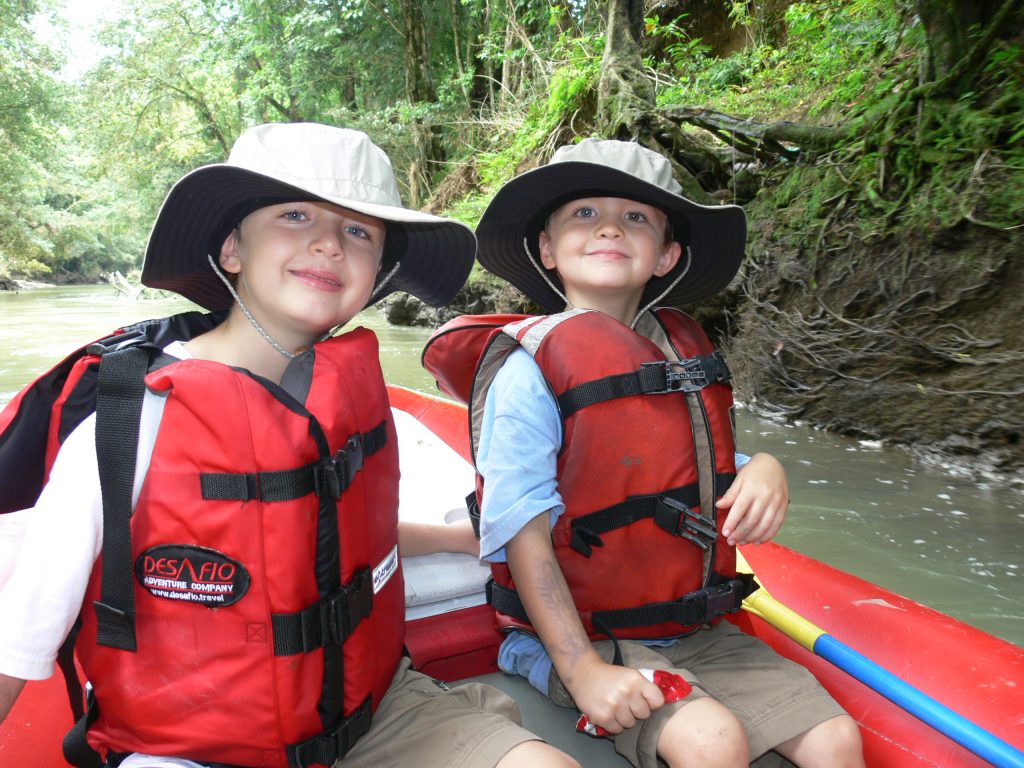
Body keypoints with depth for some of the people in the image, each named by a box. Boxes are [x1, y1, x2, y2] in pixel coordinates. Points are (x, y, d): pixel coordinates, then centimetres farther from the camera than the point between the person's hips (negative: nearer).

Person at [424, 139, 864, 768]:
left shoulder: (687, 351, 7)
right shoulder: (530, 369, -13)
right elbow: (523, 533, -16)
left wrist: (764, 472, -6)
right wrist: (583, 671, -20)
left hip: (699, 630, 6)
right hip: (578, 637, -5)